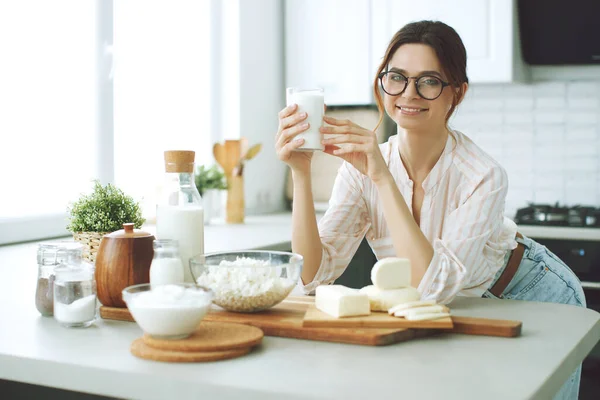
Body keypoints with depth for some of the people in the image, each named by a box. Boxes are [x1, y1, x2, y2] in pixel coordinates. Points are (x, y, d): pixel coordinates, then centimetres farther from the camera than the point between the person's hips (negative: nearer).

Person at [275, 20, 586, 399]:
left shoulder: (483, 176, -32)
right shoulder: (361, 168, -20)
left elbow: (436, 286, -41)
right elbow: (314, 274, -25)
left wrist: (383, 177, -44)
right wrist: (301, 174, -37)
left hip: (533, 296, -3)